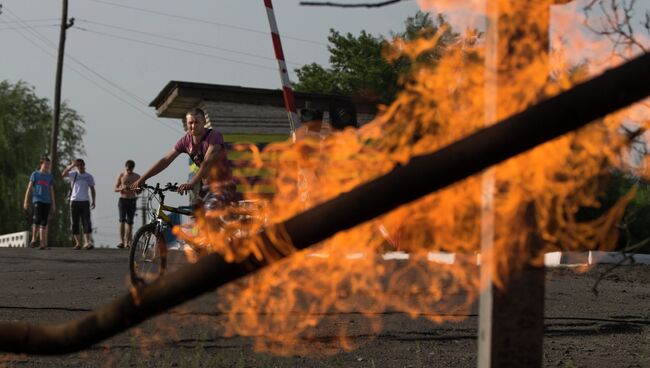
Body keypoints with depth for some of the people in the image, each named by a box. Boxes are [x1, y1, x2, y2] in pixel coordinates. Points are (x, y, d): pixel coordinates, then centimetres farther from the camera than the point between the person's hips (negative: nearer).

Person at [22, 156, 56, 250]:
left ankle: (43, 243, 4)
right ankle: (33, 239, -9)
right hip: (37, 200, -4)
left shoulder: (50, 177, 15)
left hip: (47, 202, 4)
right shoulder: (35, 174, 5)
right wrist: (26, 201, -1)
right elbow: (29, 188, 4)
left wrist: (53, 205, 14)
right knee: (37, 220, -19)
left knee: (44, 223, 3)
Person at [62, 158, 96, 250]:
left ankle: (87, 242, -15)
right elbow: (63, 174, -13)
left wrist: (93, 201, 5)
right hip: (74, 201, 0)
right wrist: (71, 166, -21)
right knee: (75, 223, 0)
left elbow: (92, 189, 15)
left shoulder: (89, 176, 10)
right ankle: (78, 243, 5)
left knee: (86, 222, -9)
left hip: (85, 201, 0)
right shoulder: (73, 174, 6)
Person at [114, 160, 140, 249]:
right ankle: (121, 241, -21)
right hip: (122, 200, -1)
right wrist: (122, 188, -16)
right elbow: (115, 189, 6)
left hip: (132, 200, 2)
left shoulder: (137, 177, 5)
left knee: (129, 222, 2)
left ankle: (127, 242, 8)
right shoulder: (121, 176, 3)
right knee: (122, 220, -14)